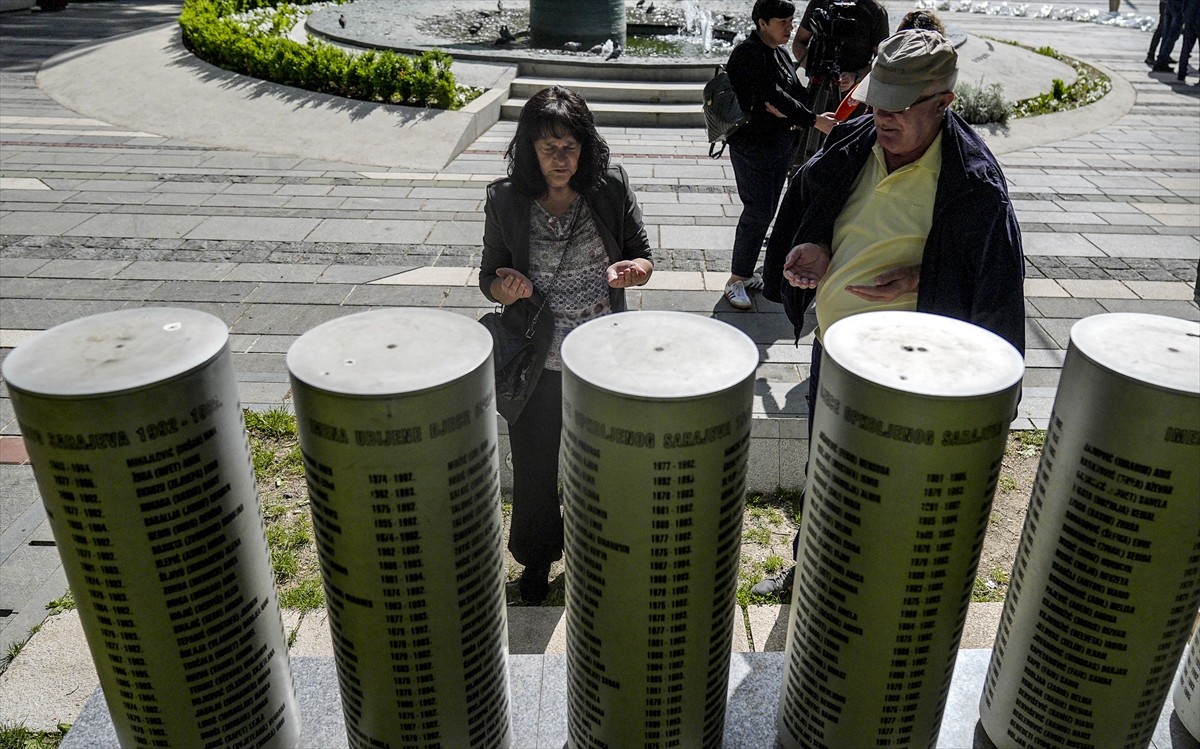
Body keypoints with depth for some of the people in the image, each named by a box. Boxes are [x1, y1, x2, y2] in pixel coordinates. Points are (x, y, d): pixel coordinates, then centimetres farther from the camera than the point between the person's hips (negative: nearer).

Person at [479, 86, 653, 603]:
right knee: (535, 465, 15)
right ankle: (537, 558, 42)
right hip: (535, 361, 0)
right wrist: (504, 288, -24)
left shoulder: (612, 188, -8)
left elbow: (644, 257, 0)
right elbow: (489, 276, 0)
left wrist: (635, 269, -24)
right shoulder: (506, 200, -9)